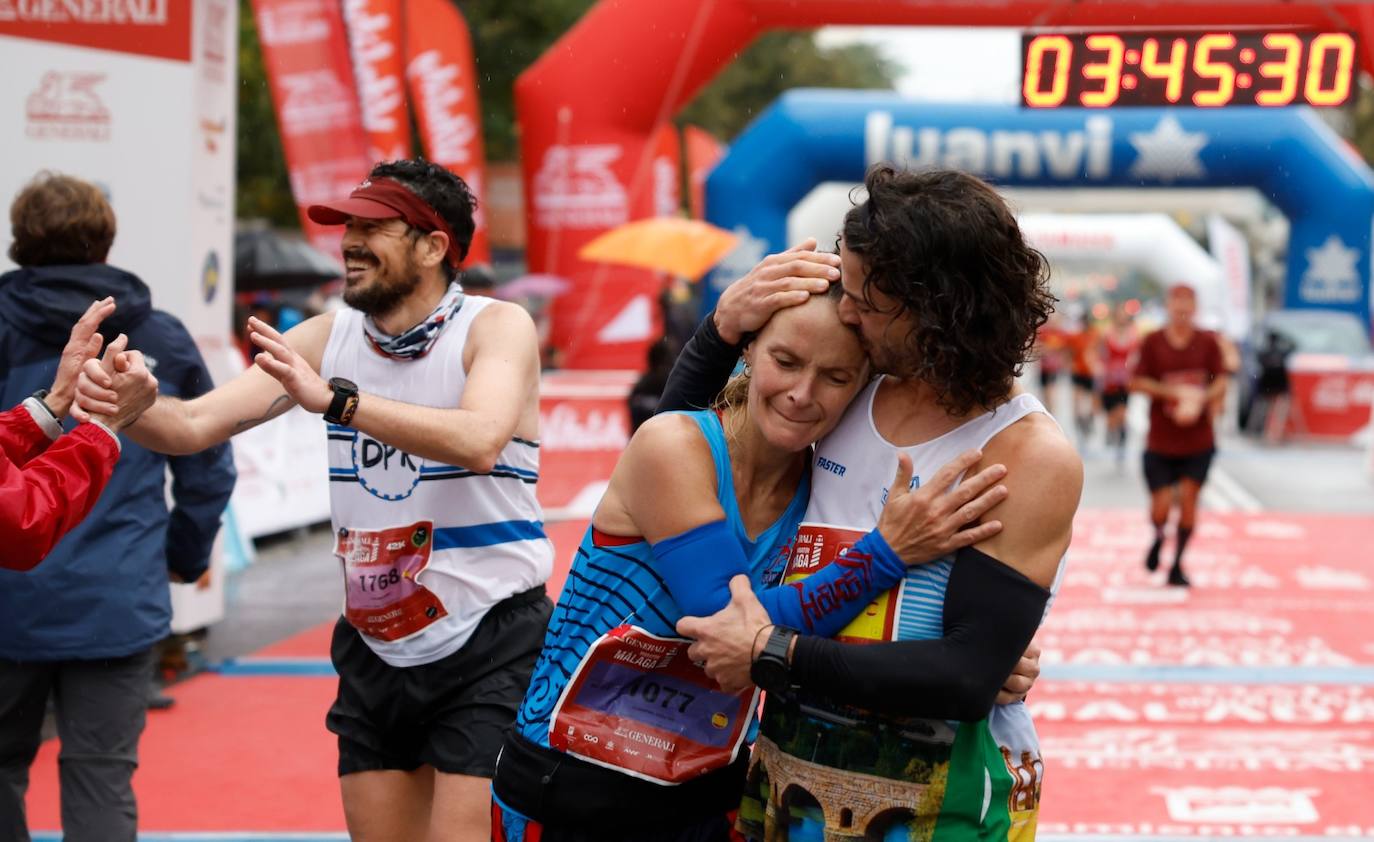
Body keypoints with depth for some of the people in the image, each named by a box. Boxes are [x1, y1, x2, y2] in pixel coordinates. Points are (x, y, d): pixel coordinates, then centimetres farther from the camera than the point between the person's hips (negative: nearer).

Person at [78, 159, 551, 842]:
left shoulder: (497, 326, -11)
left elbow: (479, 442, -31)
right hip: (375, 650, 5)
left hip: (488, 649, -5)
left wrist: (334, 399, -38)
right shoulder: (329, 337, 3)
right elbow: (195, 425, -4)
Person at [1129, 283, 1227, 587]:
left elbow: (1220, 382, -1)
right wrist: (1171, 392, -18)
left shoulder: (1208, 342, 1)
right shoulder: (1152, 342, -2)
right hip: (1160, 442, -1)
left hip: (1198, 440, 1)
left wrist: (1201, 399, -21)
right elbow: (1137, 382, -4)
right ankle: (1159, 538, 33)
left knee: (1188, 497, -4)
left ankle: (1177, 565, 11)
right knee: (1160, 508, -3)